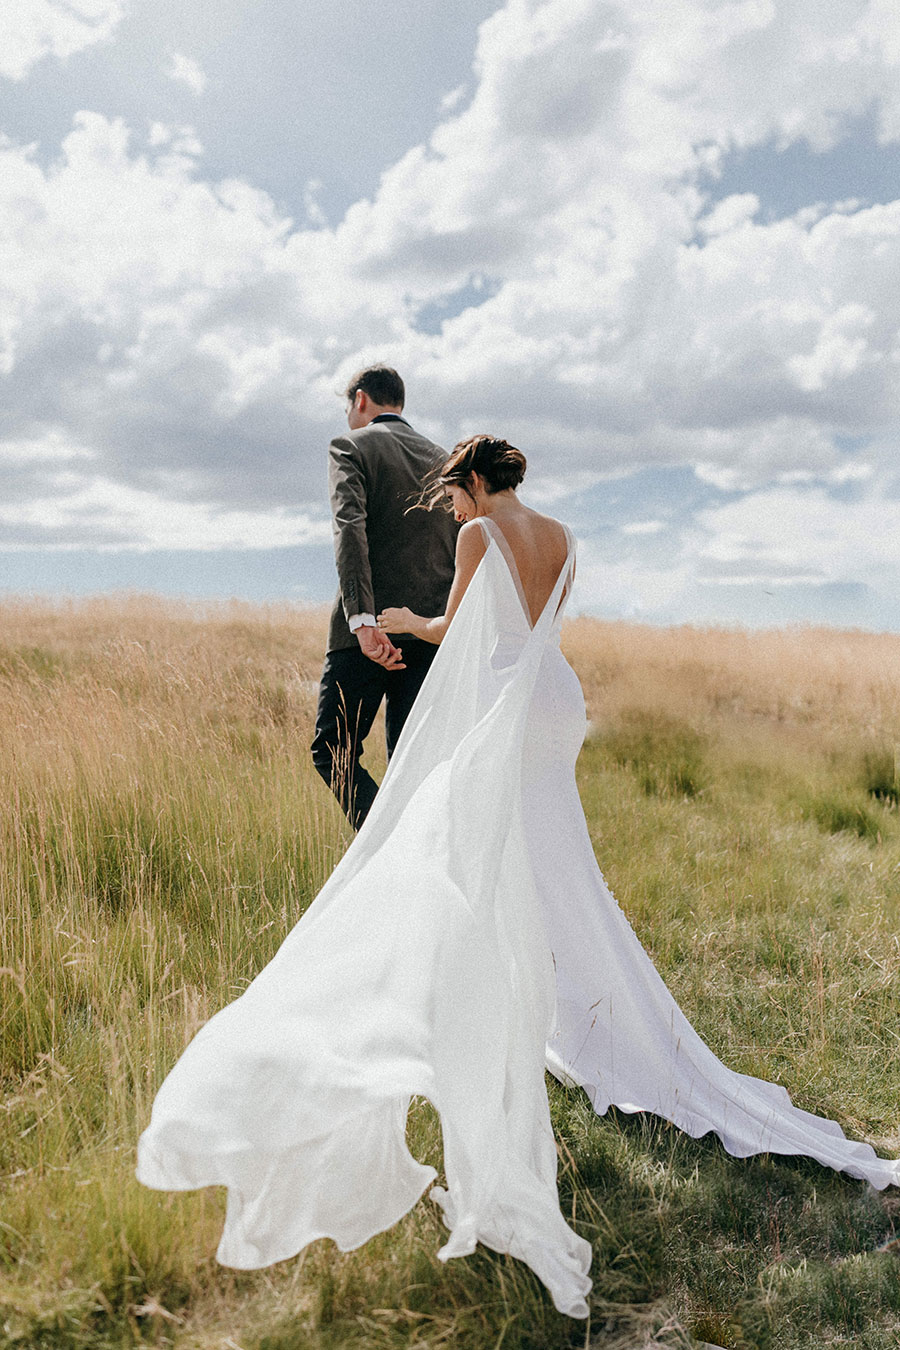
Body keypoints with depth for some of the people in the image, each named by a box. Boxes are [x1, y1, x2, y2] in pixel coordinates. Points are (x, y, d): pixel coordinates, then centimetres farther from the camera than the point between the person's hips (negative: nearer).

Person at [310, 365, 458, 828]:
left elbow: (350, 529, -16)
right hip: (431, 635, 5)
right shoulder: (443, 460, 18)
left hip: (369, 631, -5)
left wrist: (362, 620, -25)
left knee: (333, 752, 3)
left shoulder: (350, 447, 2)